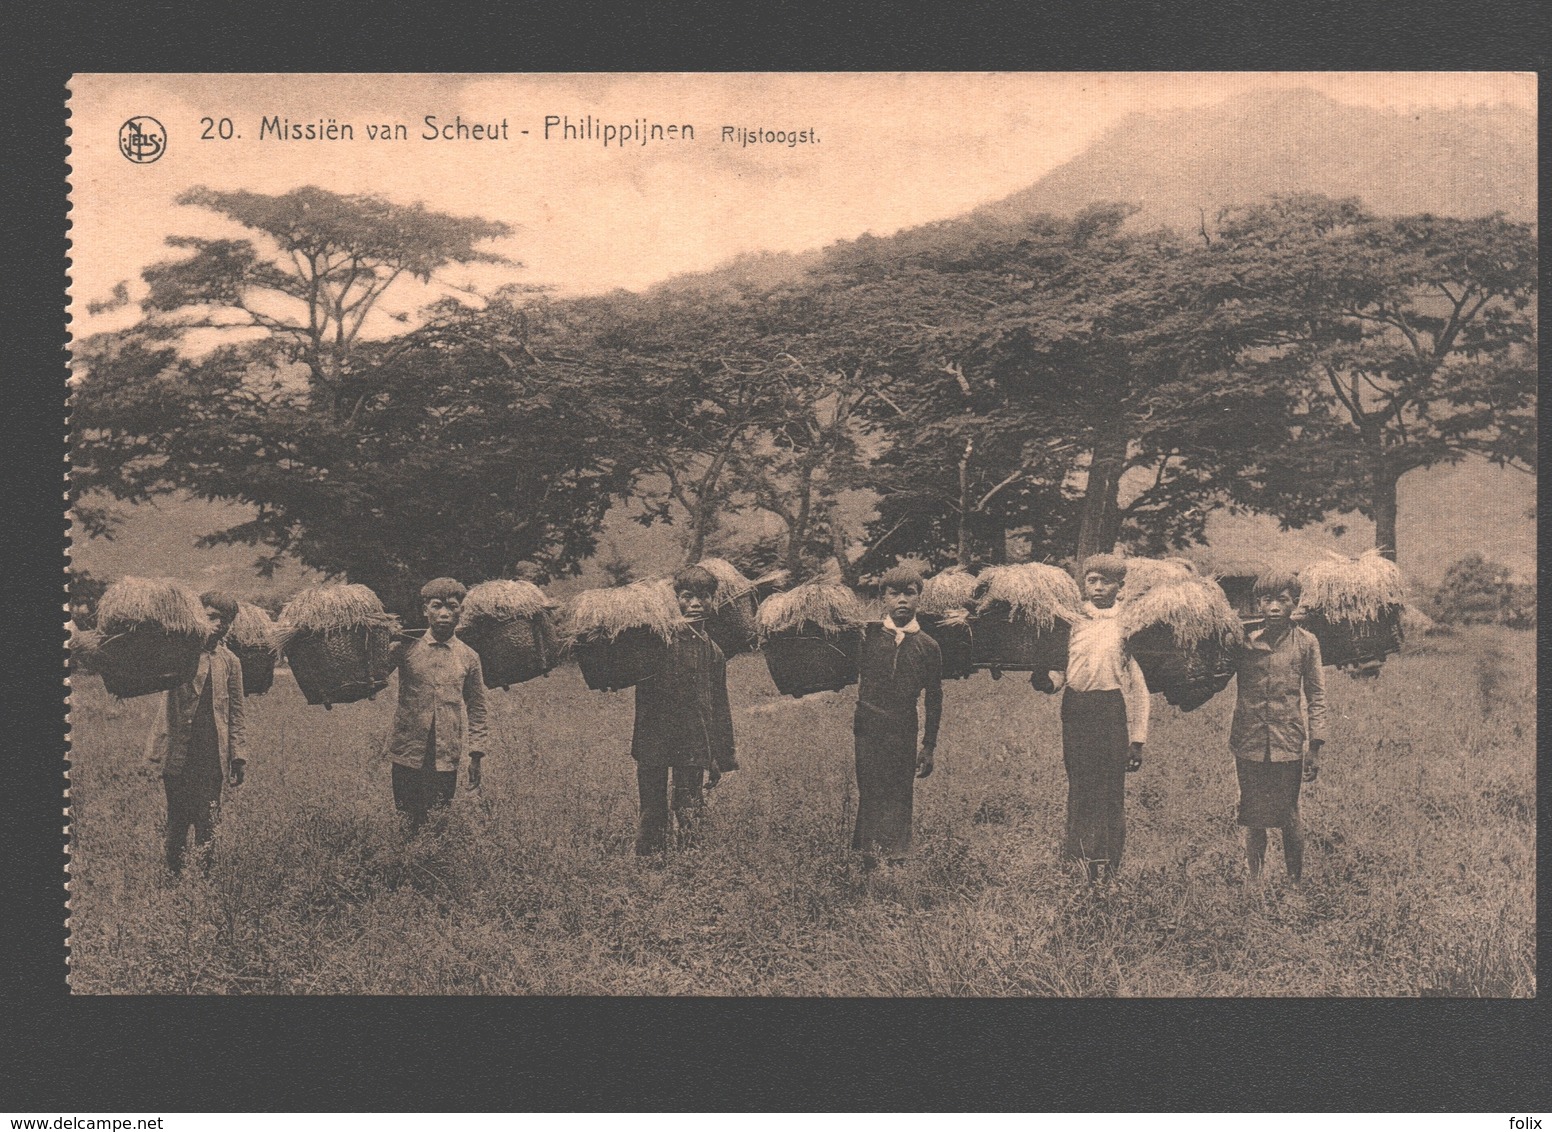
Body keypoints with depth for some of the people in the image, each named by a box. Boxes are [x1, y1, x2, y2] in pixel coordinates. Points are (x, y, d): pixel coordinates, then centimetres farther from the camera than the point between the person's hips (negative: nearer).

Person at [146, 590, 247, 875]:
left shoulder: (230, 661, 11)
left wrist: (238, 755, 7)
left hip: (212, 755, 2)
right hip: (179, 751, -2)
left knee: (207, 824, 1)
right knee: (177, 821, 5)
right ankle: (173, 875, 16)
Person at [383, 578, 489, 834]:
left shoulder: (468, 657, 5)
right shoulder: (405, 647, 1)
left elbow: (476, 709, 9)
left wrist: (476, 755, 5)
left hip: (447, 756, 1)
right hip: (407, 752, -1)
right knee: (406, 822, 4)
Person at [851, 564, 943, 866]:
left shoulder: (927, 646, 3)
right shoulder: (868, 635, 3)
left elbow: (934, 700, 8)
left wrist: (928, 747, 8)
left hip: (903, 732, 0)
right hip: (867, 728, 0)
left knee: (900, 796, 2)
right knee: (869, 794, 1)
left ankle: (896, 858, 10)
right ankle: (868, 855, 8)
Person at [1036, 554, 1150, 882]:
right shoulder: (1074, 622, 9)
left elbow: (1138, 685, 1)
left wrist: (1137, 738, -2)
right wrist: (1048, 680, -10)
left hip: (1112, 710, -3)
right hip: (1075, 708, 3)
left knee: (1111, 790, -1)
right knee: (1080, 785, 4)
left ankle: (1108, 867, 9)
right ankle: (1079, 858, 14)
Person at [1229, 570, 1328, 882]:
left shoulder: (1306, 642, 1)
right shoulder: (1243, 639, 2)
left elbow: (1316, 696, 4)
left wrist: (1315, 748, 0)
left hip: (1288, 744, -1)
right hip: (1248, 743, 1)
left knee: (1289, 817, 4)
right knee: (1253, 818, 8)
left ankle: (1296, 880, 19)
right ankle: (1255, 880, 20)